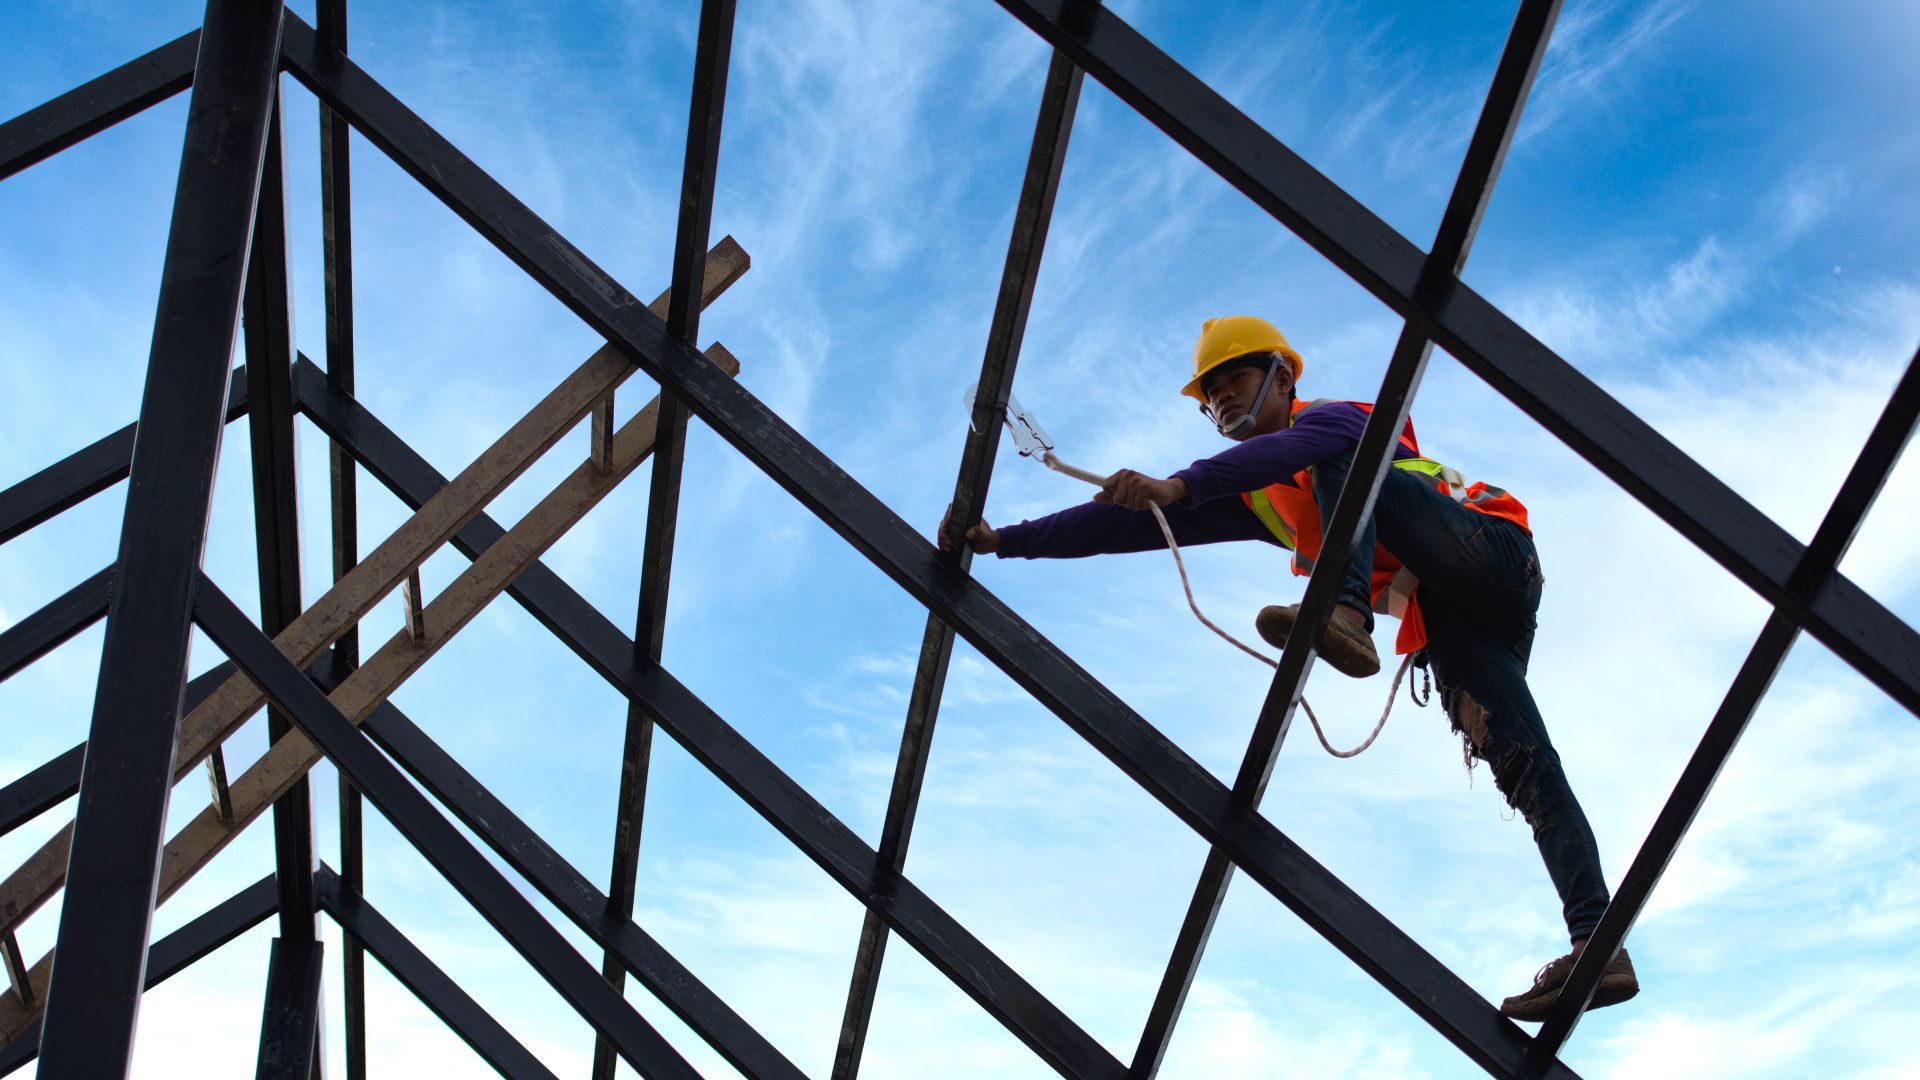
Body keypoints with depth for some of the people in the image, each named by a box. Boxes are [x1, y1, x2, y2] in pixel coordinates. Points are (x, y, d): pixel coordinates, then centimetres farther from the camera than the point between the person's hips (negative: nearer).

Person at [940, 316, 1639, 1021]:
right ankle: (1597, 947, -25)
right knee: (1524, 768, -12)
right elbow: (1129, 521, 16)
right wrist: (1001, 540, 9)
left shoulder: (1334, 418, 1)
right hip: (1452, 632, 6)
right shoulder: (1250, 495, 22)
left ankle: (1345, 612, -46)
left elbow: (1294, 448, -25)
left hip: (1491, 550, -6)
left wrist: (1179, 484, -39)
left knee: (1343, 465, -23)